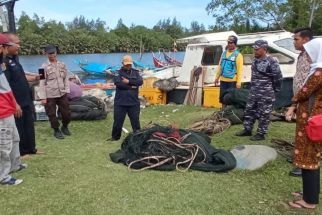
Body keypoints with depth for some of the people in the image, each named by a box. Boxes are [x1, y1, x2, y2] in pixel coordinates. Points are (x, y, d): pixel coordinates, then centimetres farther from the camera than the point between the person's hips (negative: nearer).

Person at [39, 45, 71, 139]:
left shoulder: (62, 65, 7)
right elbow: (42, 83, -5)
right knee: (52, 114, 6)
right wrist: (43, 97, -8)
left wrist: (67, 91, 4)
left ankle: (64, 127, 34)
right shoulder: (44, 67, -3)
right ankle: (56, 131, 26)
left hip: (62, 94, 3)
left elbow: (66, 79, 12)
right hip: (50, 95, -3)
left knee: (66, 113, 7)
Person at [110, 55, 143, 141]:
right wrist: (132, 86, -11)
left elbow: (140, 82, -6)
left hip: (133, 102, 1)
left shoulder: (136, 72, 11)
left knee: (135, 121, 8)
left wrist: (129, 81, -14)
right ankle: (115, 137, 23)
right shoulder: (118, 72, 3)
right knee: (118, 121, 7)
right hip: (120, 102, -1)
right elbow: (118, 83, -16)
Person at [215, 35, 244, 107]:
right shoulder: (224, 53, 12)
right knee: (223, 97, 12)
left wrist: (238, 82, -18)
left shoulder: (238, 55, -7)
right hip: (223, 80, 6)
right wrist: (217, 77, 13)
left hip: (232, 81, -6)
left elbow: (240, 70, -13)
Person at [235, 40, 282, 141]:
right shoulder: (255, 60, 9)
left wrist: (274, 89, -3)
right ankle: (247, 129, 27)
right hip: (253, 92, 8)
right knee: (249, 110, 14)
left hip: (266, 94, -8)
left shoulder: (271, 61, -17)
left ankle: (261, 134, 12)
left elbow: (278, 77, -12)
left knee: (263, 114, 2)